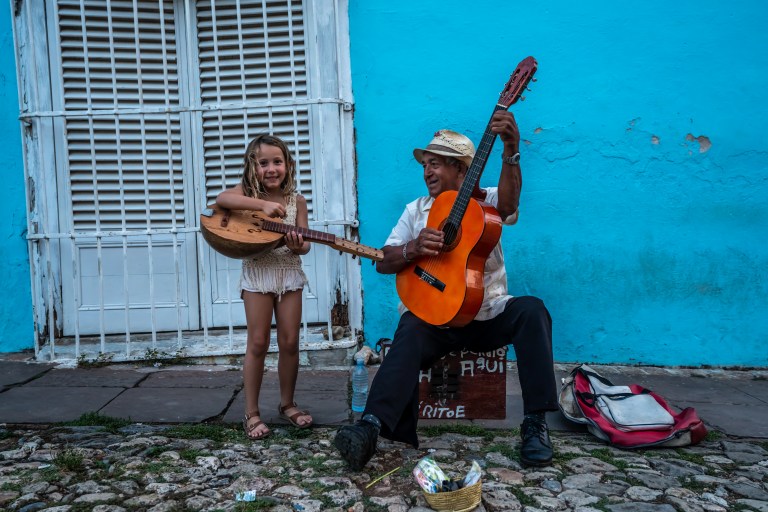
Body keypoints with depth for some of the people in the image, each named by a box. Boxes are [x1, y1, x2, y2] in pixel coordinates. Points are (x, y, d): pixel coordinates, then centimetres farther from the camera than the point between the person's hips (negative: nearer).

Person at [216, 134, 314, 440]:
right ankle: (251, 413, 12)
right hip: (258, 273, -2)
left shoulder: (297, 201, 3)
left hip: (289, 273, 2)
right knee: (258, 344, 0)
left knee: (289, 343, 6)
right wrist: (262, 204, -30)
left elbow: (304, 245, 0)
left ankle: (287, 404, 24)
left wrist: (298, 245, -23)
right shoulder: (247, 192, -2)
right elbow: (221, 199, -24)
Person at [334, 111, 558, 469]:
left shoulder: (487, 201, 6)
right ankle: (371, 425, -44)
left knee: (531, 310, -27)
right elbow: (383, 263, 5)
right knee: (410, 334, -31)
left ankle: (535, 423, -20)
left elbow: (509, 202, -21)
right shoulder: (417, 210, 13)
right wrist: (413, 249, -17)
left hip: (487, 315, 0)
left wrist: (511, 150, -38)